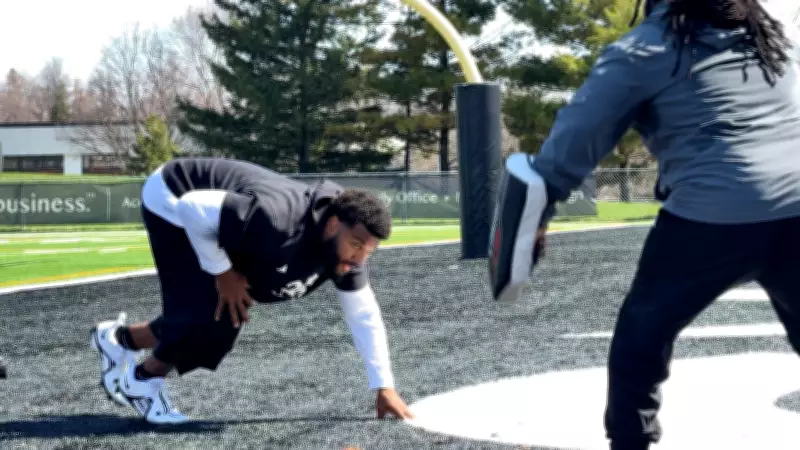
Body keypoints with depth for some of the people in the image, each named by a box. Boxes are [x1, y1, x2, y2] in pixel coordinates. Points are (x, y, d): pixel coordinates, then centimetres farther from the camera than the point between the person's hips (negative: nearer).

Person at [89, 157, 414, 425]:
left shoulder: (346, 248, -16)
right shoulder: (278, 221, -41)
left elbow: (364, 315, -5)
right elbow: (192, 208, -36)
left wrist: (384, 386, -7)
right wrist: (222, 271, -26)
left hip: (211, 219, 8)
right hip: (175, 202, -8)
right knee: (214, 312, -19)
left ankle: (119, 338, 32)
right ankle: (143, 379, 6)